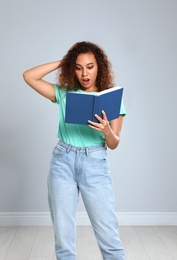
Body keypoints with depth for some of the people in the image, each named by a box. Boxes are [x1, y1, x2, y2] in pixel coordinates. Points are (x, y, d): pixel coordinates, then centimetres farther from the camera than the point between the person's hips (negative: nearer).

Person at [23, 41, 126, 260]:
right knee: (63, 236, 5)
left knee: (108, 235, -2)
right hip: (62, 163, 2)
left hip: (95, 164, -1)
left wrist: (106, 130, -20)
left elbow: (114, 144, 3)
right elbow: (29, 77, 3)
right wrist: (61, 62, 4)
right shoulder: (64, 94, 8)